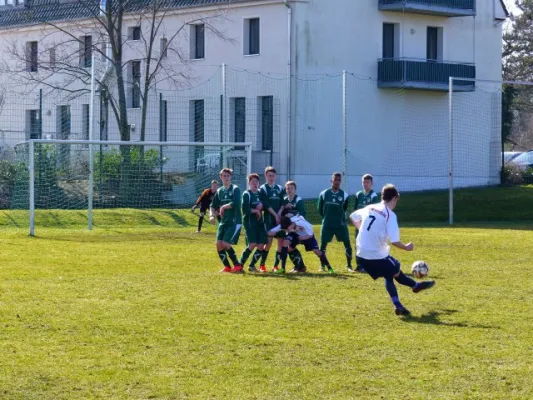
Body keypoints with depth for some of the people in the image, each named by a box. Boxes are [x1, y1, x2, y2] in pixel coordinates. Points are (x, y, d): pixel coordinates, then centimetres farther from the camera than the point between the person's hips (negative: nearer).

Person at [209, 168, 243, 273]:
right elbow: (213, 206, 13)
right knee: (219, 244, -2)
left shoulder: (235, 189, -6)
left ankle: (237, 266, -6)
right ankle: (227, 267, 12)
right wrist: (212, 215, -5)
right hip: (224, 222, 6)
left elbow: (236, 204, -20)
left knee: (225, 244, -16)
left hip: (235, 222, -6)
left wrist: (223, 207, -11)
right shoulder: (219, 191, 11)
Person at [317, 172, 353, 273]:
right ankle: (323, 266, 14)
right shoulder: (324, 194, -3)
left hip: (341, 224, 0)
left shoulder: (344, 195, -3)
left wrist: (338, 217, 11)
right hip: (327, 225, 0)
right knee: (323, 245, 2)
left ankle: (349, 265, 7)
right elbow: (320, 209, 8)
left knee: (347, 244, -3)